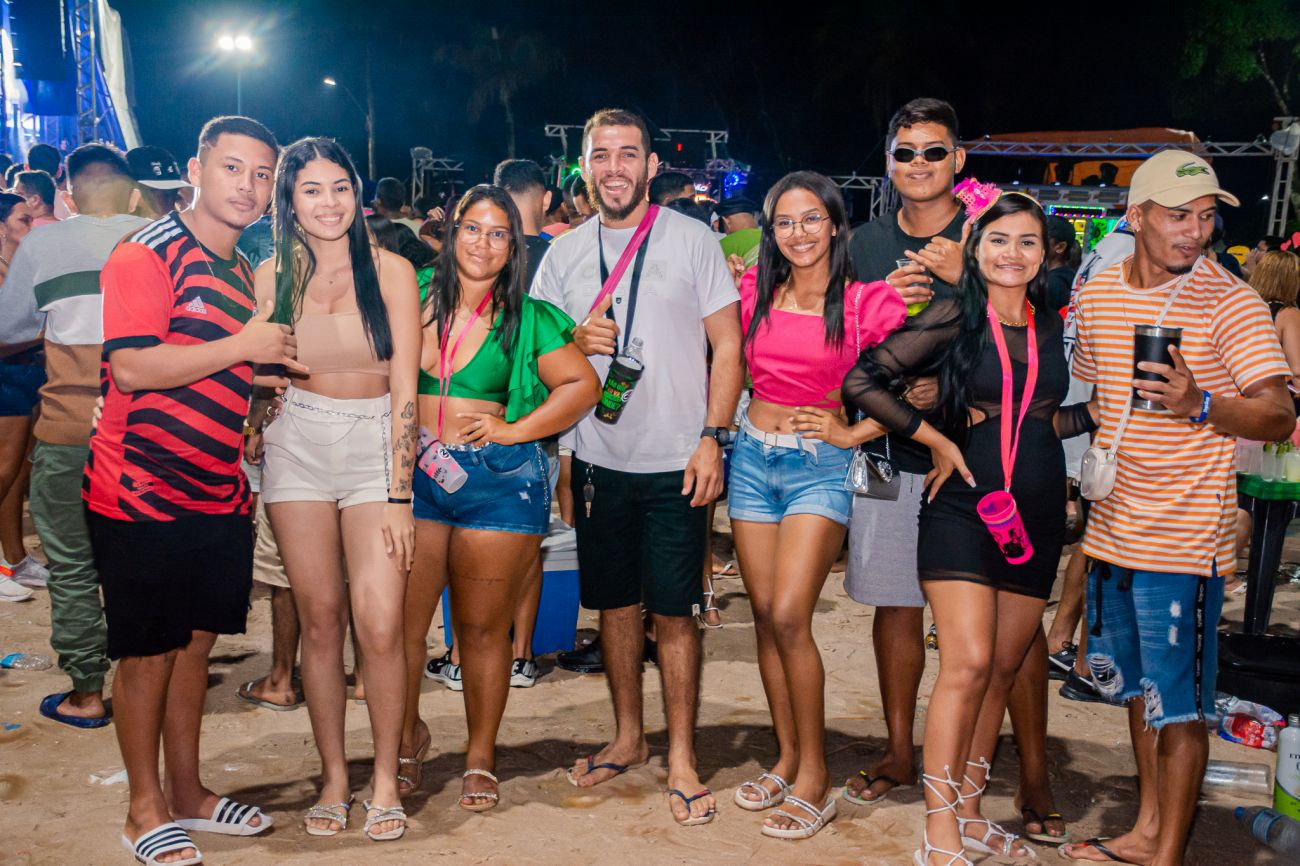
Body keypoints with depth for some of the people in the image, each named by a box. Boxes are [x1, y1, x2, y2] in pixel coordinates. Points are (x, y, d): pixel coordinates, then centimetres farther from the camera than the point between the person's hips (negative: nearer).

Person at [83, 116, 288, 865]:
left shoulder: (242, 271, 15)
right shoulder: (147, 253, -11)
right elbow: (133, 365, -23)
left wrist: (270, 374, 10)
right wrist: (244, 346, -20)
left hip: (219, 492, 8)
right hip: (145, 494, -7)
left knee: (196, 642, 16)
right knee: (148, 653, 4)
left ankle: (188, 792, 30)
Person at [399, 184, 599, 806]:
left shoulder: (527, 319, 3)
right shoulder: (415, 303, 8)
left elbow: (583, 385, 3)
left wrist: (514, 430, -3)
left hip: (498, 480, -2)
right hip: (415, 474, 2)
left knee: (483, 628, 4)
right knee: (400, 622, 1)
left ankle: (480, 759, 21)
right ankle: (407, 738, 26)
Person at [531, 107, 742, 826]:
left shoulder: (692, 240, 0)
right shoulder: (564, 253, 9)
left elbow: (727, 347, 0)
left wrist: (712, 437, -10)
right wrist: (576, 344, -10)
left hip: (675, 462, -3)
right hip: (598, 460, 3)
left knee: (673, 611, -1)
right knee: (614, 603, 12)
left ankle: (681, 759, 13)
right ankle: (628, 738, 30)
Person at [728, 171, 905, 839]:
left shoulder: (867, 303, -7)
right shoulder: (754, 291, 4)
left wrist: (853, 430, -10)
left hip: (820, 467, -4)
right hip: (753, 457, 4)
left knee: (789, 617, -13)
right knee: (765, 616, 7)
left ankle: (814, 776, 2)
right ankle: (787, 757, 22)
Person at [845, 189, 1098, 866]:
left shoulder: (1055, 327, 9)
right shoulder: (955, 317, -4)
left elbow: (1066, 415, 18)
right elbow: (862, 380, -9)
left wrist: (1078, 417, -3)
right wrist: (937, 440, -9)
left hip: (1037, 514, 5)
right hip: (963, 506, -5)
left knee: (1004, 668, 10)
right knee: (968, 664, -12)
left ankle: (968, 809, 24)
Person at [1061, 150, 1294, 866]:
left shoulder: (1232, 302, -11)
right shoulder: (1096, 294, 6)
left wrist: (1200, 404, -31)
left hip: (1184, 536, -6)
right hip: (1112, 526, 7)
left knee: (1178, 704, -1)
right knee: (1138, 686, 19)